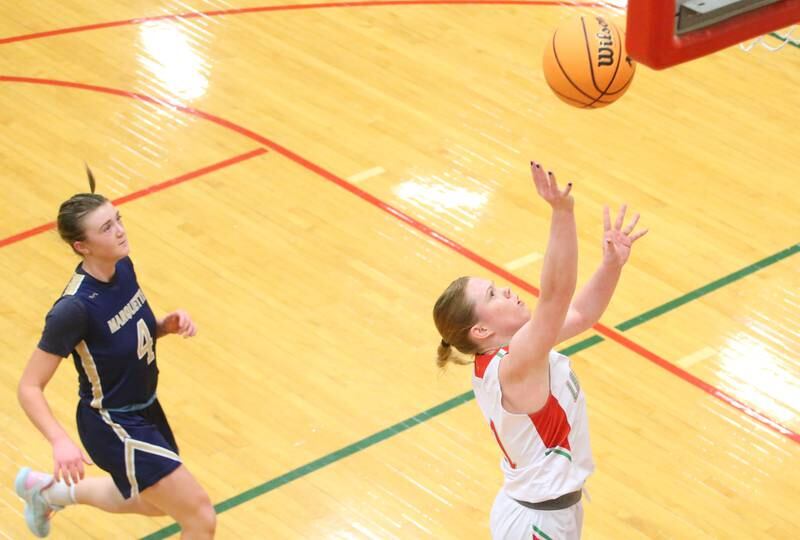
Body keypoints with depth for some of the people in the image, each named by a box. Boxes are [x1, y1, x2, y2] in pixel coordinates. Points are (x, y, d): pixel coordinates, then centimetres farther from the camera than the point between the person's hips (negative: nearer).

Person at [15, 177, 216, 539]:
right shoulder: (74, 308, -30)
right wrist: (60, 441, -39)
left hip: (146, 410, 8)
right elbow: (29, 388, -25)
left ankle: (46, 490, 47)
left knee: (155, 504, 31)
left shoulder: (122, 267, -9)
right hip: (114, 427, -8)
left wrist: (168, 325, -10)